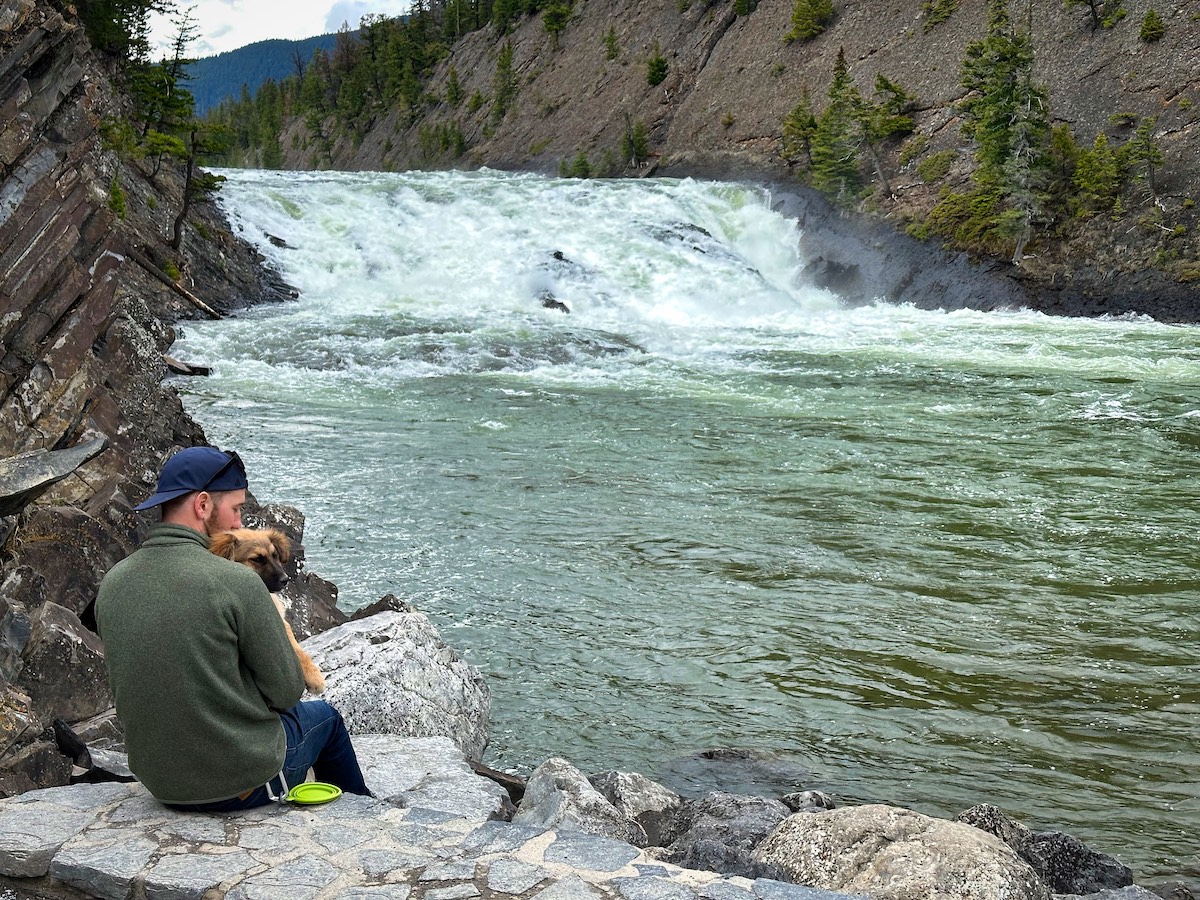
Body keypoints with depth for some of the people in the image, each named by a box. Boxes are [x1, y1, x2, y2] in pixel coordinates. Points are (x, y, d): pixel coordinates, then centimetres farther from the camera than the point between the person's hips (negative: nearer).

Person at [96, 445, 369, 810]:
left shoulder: (111, 585, -3)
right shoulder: (236, 581, -22)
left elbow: (123, 691, 9)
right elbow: (287, 690, -14)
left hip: (160, 782, 6)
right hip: (243, 783, -6)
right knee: (324, 716, 26)